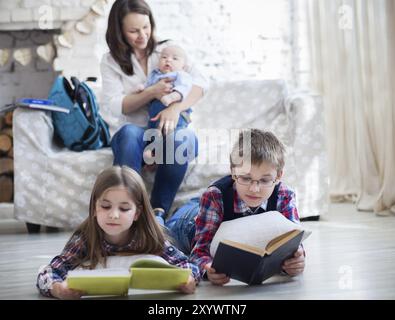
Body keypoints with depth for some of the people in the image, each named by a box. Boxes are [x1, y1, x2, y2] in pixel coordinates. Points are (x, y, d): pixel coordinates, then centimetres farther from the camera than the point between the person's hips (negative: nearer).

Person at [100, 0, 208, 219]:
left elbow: (200, 83, -6)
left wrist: (176, 107, -25)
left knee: (183, 137, -36)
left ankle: (159, 210, -30)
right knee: (130, 132, -37)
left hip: (167, 132, 1)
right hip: (134, 136, 0)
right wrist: (151, 93, -19)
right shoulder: (111, 61, 8)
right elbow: (114, 106, -4)